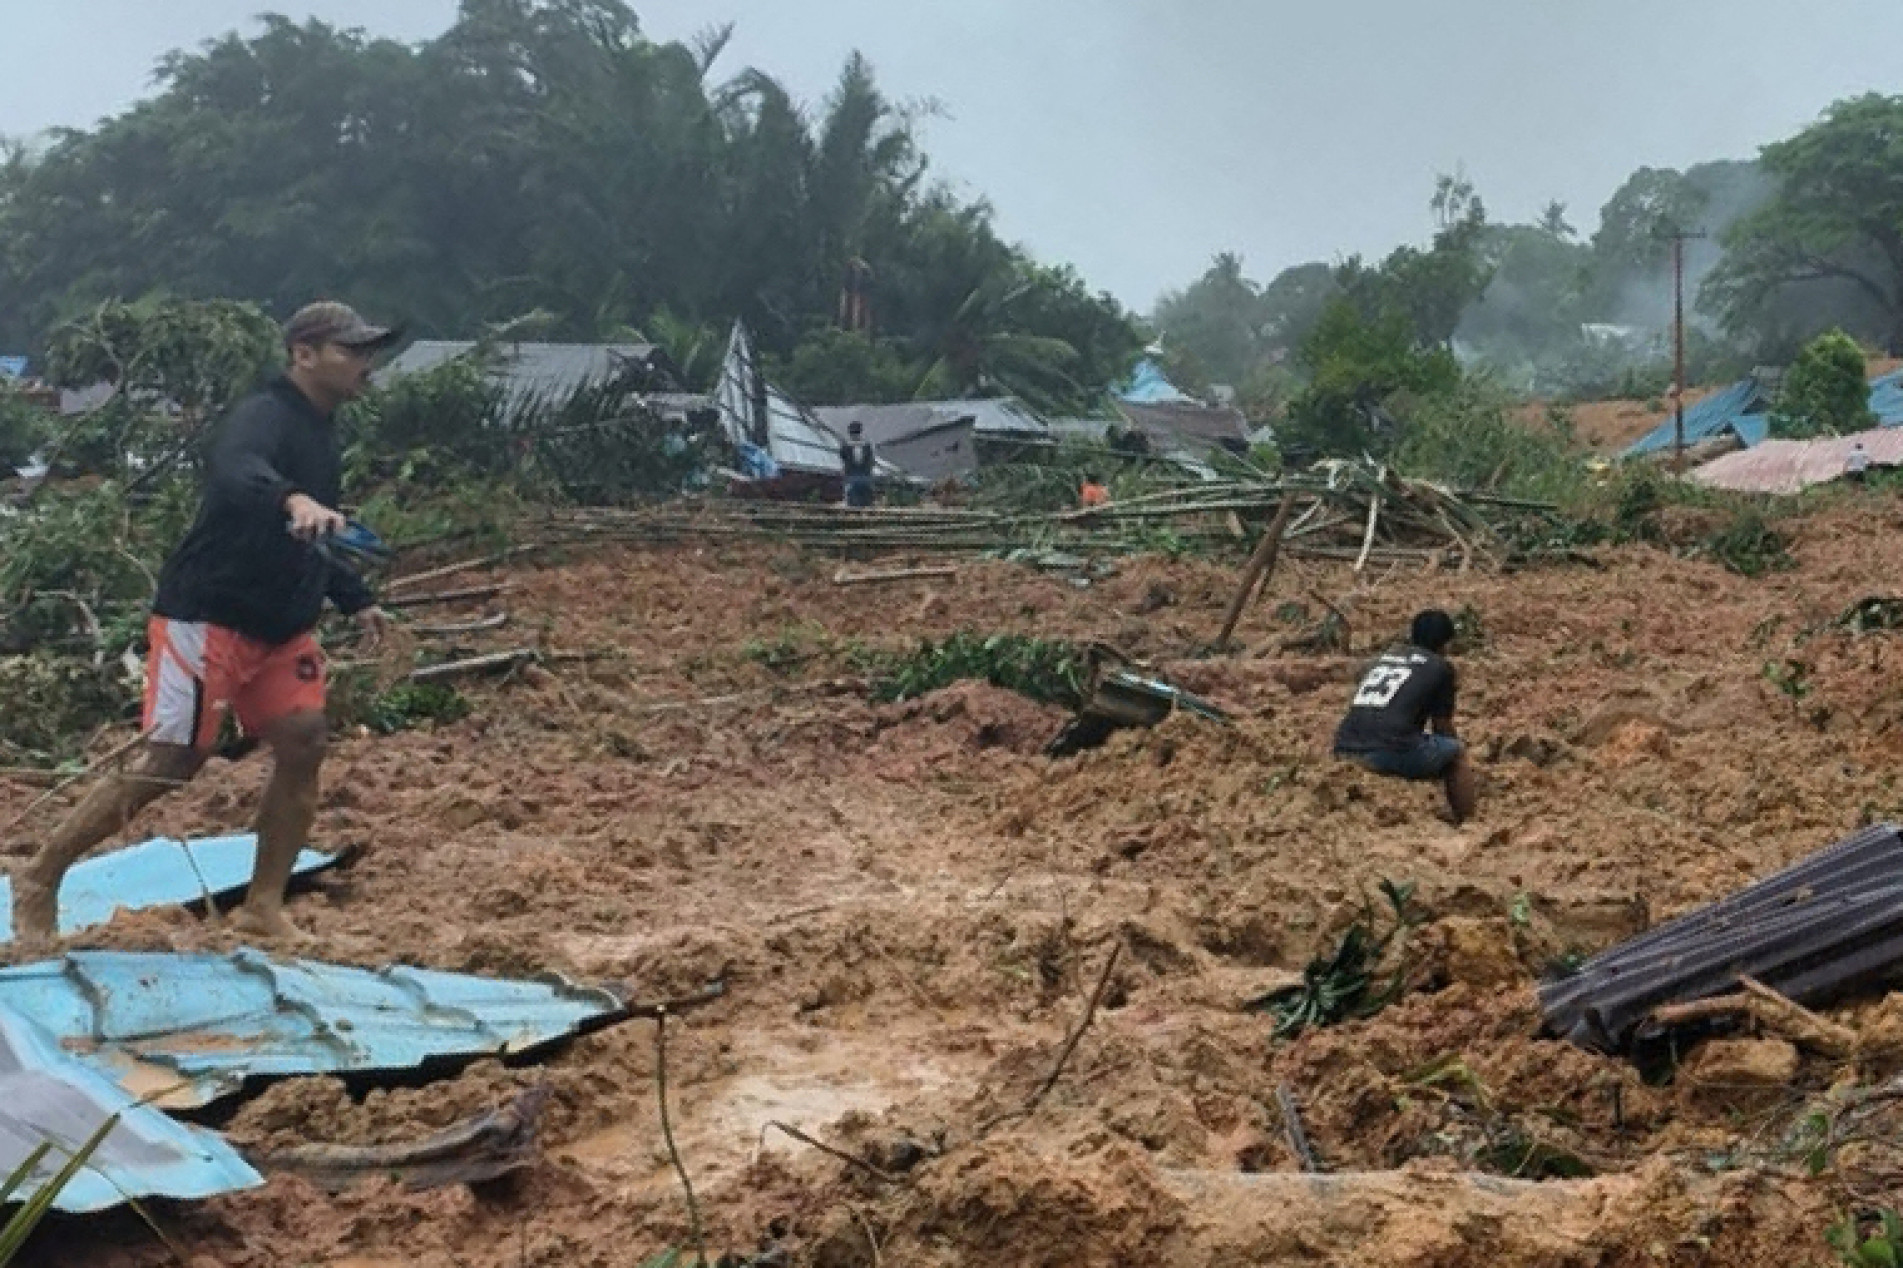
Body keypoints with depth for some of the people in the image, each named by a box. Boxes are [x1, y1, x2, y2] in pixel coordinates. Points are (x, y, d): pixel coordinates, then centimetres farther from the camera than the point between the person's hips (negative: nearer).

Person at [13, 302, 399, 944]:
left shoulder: (320, 433, 12)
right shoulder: (262, 417, -17)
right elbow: (239, 473, -43)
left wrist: (355, 598, 20)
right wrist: (293, 500, -63)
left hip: (279, 627, 9)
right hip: (207, 620, -9)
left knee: (304, 744, -2)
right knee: (172, 761, -8)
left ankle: (264, 908, 8)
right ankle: (40, 879, 9)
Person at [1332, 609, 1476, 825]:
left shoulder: (1385, 657, 28)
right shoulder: (1440, 666, 12)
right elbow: (1443, 728, 19)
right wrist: (1455, 752, 42)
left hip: (1344, 751, 6)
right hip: (1390, 752, -6)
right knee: (1458, 753, 21)